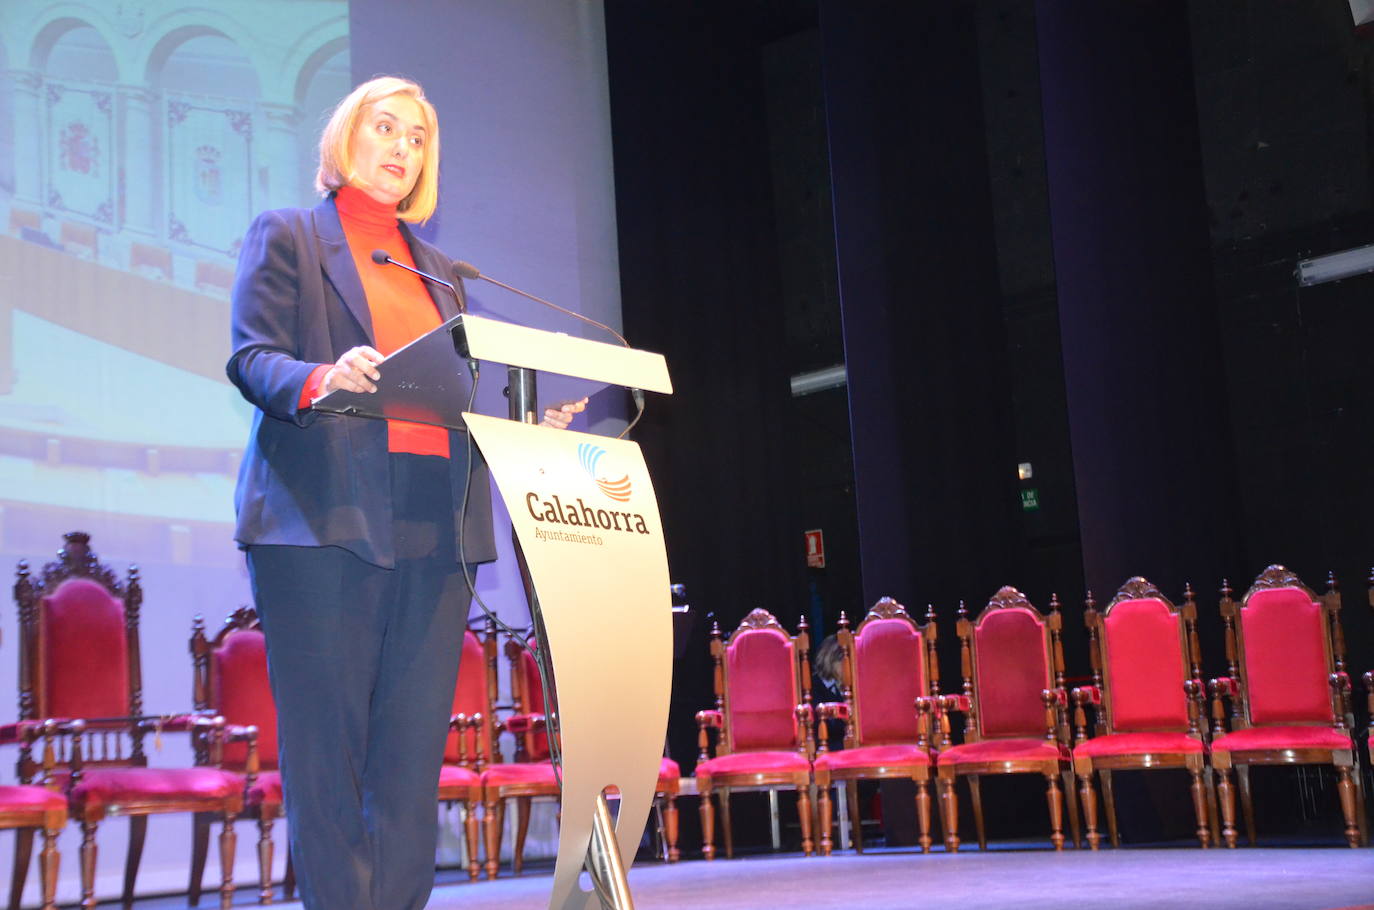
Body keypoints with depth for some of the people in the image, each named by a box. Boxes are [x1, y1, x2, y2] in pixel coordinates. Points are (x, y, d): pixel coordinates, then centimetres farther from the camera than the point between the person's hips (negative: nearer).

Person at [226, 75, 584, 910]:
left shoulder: (439, 270, 27)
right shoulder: (287, 236, 12)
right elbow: (251, 357, -2)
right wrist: (319, 380, -22)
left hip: (434, 527, 5)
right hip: (325, 518, -5)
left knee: (416, 748, 0)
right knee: (327, 744, -6)